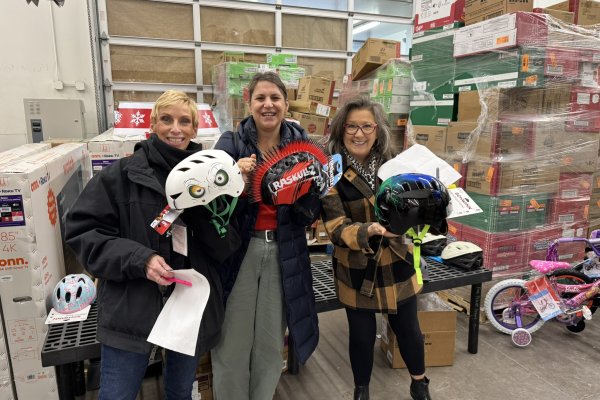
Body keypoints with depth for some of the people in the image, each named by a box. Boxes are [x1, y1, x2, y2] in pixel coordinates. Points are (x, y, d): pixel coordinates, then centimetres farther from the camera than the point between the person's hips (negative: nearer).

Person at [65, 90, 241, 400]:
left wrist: (206, 207, -20)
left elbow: (227, 247, -1)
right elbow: (83, 232, -6)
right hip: (131, 310, -2)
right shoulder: (122, 174, -7)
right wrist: (139, 259, -20)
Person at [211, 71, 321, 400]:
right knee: (231, 346, 9)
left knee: (271, 345, 15)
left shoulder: (302, 144, 0)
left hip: (284, 254, 2)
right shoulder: (231, 143, -4)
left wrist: (302, 190, -21)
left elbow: (313, 212, -1)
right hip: (237, 251, -1)